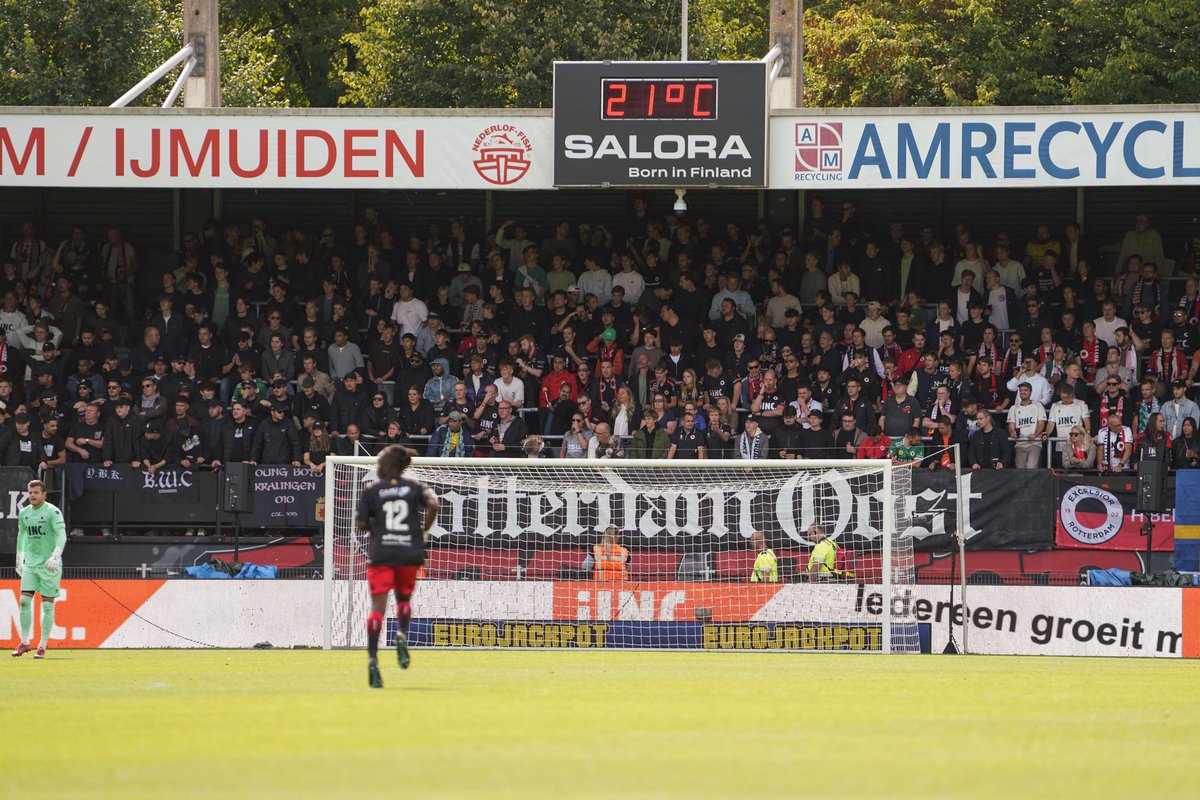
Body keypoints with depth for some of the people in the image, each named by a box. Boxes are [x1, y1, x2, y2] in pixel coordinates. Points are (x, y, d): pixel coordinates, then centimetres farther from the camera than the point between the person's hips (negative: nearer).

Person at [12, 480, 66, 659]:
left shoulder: (52, 512, -9)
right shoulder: (24, 513, 9)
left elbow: (62, 535, -19)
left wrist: (55, 556, -33)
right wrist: (19, 560, 22)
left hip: (49, 565, -5)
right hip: (30, 563, 5)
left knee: (47, 604, -1)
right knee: (25, 600, -5)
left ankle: (42, 646, 4)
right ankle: (24, 643, 1)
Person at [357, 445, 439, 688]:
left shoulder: (371, 490, 3)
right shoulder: (415, 487, 7)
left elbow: (362, 524, 0)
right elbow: (433, 504, -11)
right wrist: (423, 531, 2)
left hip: (380, 553, -2)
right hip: (409, 553, 2)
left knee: (378, 606, -5)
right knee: (404, 598, 23)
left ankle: (372, 659, -17)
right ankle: (402, 634, -7)